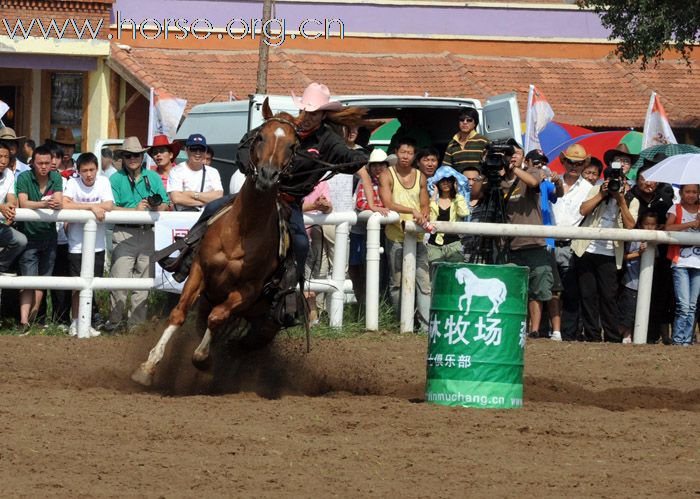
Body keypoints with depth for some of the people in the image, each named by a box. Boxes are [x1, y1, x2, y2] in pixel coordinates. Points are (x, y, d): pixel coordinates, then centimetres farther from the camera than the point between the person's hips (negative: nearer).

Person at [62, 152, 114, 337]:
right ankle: (75, 323, 13)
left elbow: (109, 206, -14)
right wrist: (91, 207, -27)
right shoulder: (73, 183, -9)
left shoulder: (103, 182, -2)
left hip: (97, 244, 3)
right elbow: (64, 205, -25)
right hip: (77, 245, -3)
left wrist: (77, 205, -18)